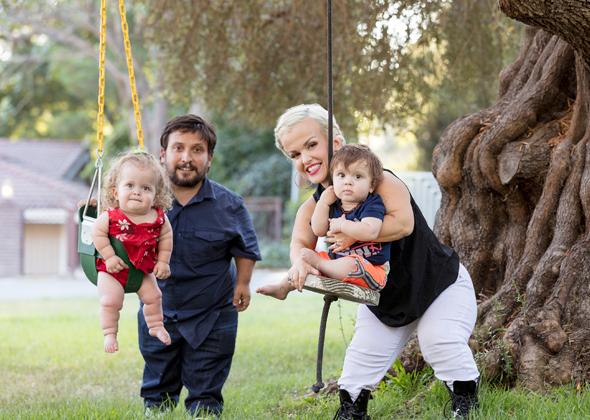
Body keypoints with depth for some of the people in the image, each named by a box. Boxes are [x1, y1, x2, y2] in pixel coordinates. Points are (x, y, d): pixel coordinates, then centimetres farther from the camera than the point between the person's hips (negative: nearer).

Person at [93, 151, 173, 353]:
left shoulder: (159, 218, -14)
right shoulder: (110, 216, -23)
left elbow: (166, 237, 0)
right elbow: (98, 233, -17)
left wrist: (163, 261, -1)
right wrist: (109, 257, -21)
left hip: (143, 269, 3)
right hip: (112, 269, -3)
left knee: (153, 296, 11)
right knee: (111, 300, -12)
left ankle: (156, 326, 33)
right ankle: (109, 333, 4)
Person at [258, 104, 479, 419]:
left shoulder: (377, 180, -26)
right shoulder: (312, 209, -7)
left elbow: (403, 222, -41)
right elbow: (300, 242, -23)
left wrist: (355, 235, -41)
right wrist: (299, 261, -46)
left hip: (440, 285, -6)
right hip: (383, 299, 6)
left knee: (441, 340, -26)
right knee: (361, 359, 2)